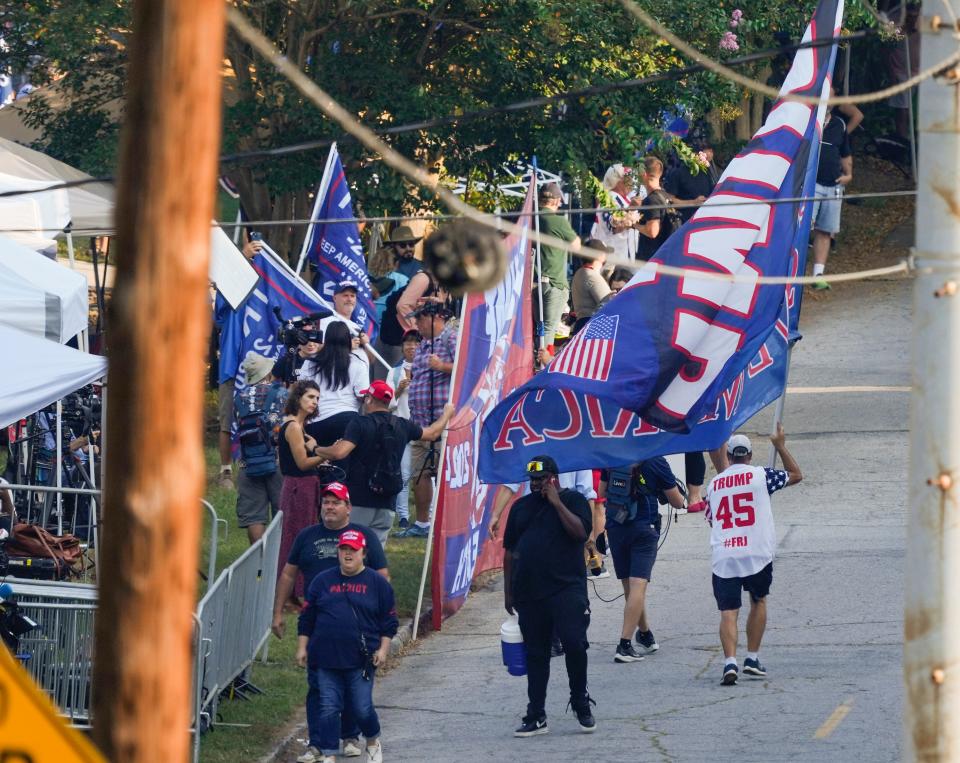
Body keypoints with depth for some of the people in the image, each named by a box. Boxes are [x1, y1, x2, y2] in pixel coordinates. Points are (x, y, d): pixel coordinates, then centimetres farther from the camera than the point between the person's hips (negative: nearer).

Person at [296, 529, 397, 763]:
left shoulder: (377, 583, 4)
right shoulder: (323, 581, 9)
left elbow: (389, 621, 6)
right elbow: (306, 619, 13)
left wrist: (383, 649, -2)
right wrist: (302, 648, 8)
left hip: (360, 661, -2)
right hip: (325, 659, 2)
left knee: (362, 708, -2)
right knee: (327, 708, -2)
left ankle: (373, 742, 26)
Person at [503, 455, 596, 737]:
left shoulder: (572, 500, 3)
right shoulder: (521, 507, 15)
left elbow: (581, 532, -14)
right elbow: (509, 552, 18)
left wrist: (556, 502, -12)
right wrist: (508, 592, 14)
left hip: (566, 589, -4)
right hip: (529, 593, 4)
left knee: (574, 644, -16)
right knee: (535, 654, 7)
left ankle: (581, 704, 3)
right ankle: (536, 717, 11)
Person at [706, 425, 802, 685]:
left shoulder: (714, 483, 10)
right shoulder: (760, 476, 2)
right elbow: (796, 475, 16)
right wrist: (781, 446, 26)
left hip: (723, 557, 1)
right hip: (757, 554, -1)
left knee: (728, 612, -2)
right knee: (758, 601, 21)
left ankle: (730, 662, -20)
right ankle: (752, 659, 19)